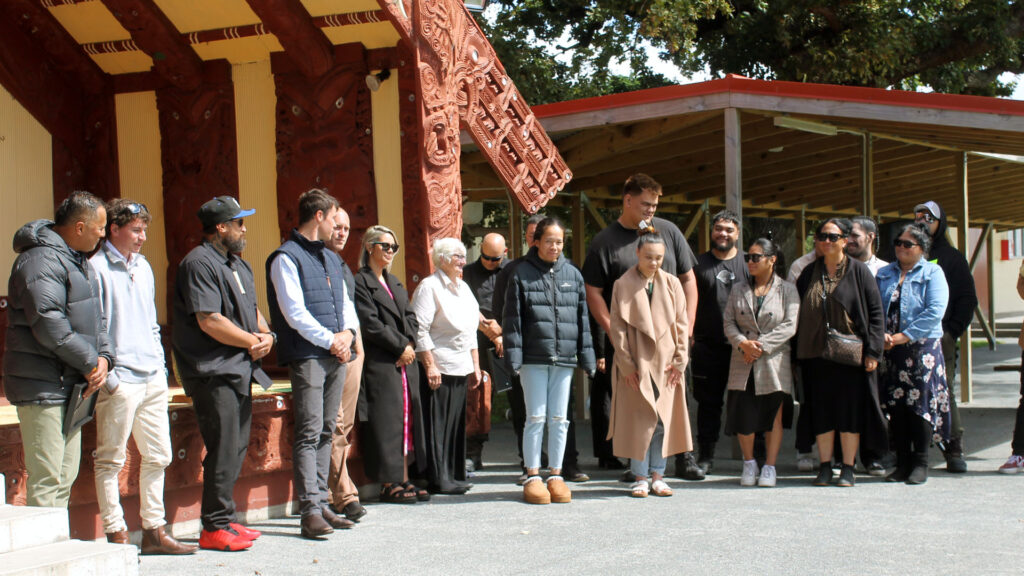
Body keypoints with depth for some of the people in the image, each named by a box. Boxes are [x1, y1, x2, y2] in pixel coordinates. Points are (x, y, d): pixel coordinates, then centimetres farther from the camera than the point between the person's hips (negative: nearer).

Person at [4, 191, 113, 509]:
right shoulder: (40, 260, -17)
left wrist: (104, 357, 0)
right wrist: (91, 364, -15)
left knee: (65, 477, 14)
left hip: (71, 386, 10)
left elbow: (95, 318, 19)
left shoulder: (78, 261, 17)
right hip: (43, 388, -10)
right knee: (46, 482, -9)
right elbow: (49, 326, -24)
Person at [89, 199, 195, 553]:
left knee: (158, 456, 10)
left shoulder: (143, 267, 17)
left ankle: (154, 531, 19)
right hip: (120, 382, -8)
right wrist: (107, 375, -15)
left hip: (153, 379, 8)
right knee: (111, 461, -1)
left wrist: (160, 364, 15)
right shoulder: (97, 268, -7)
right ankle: (115, 534, 5)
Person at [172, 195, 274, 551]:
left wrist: (266, 335, 4)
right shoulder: (200, 263, -12)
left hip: (239, 369, 10)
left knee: (237, 447, 12)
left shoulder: (237, 264, 19)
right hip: (214, 372, -10)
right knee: (224, 451, -9)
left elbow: (251, 308, 25)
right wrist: (253, 342, -10)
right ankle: (215, 528, -2)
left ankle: (225, 519, 20)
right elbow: (209, 321, -20)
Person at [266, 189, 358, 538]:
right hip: (307, 356, -8)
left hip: (336, 356, 8)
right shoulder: (287, 258, -4)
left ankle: (321, 504, 14)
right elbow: (294, 313, -12)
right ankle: (310, 512, -12)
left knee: (326, 432, 9)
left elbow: (346, 303, 21)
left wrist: (347, 332, 1)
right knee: (309, 433, -10)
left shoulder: (331, 258, 21)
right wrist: (330, 340, -11)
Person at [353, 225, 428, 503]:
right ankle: (389, 483, 0)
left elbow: (410, 317, 15)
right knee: (387, 422, -6)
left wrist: (410, 344, -3)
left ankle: (404, 479, 12)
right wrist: (400, 346, -12)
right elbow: (371, 324, -14)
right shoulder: (361, 282, -7)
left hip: (406, 361, 8)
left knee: (408, 418, 7)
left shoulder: (394, 282, 20)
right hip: (380, 363, -8)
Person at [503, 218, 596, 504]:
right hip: (534, 359, -3)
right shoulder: (522, 274, 1)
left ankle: (556, 475, 15)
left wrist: (587, 357, 8)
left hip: (564, 359, 3)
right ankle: (532, 477, 7)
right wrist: (514, 356, -8)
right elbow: (512, 319, -1)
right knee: (536, 418, 0)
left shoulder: (572, 274, 10)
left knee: (559, 419, 7)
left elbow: (582, 318, 12)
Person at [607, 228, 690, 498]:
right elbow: (618, 327, -2)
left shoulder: (672, 284, 6)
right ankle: (640, 477, 8)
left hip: (665, 364, 2)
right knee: (638, 420, 0)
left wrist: (680, 360, -1)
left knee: (664, 420, 4)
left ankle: (658, 475, 13)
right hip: (636, 363, -2)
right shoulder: (622, 285, -1)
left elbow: (682, 324, 7)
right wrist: (626, 364, -9)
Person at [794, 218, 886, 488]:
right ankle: (824, 466, 12)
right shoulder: (809, 274, 10)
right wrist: (798, 352, 3)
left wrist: (873, 351, -9)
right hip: (816, 354, 3)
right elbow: (799, 313, 12)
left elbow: (875, 311, -2)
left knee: (850, 409, 0)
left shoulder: (858, 270, 0)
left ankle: (848, 468, 7)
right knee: (821, 410, 5)